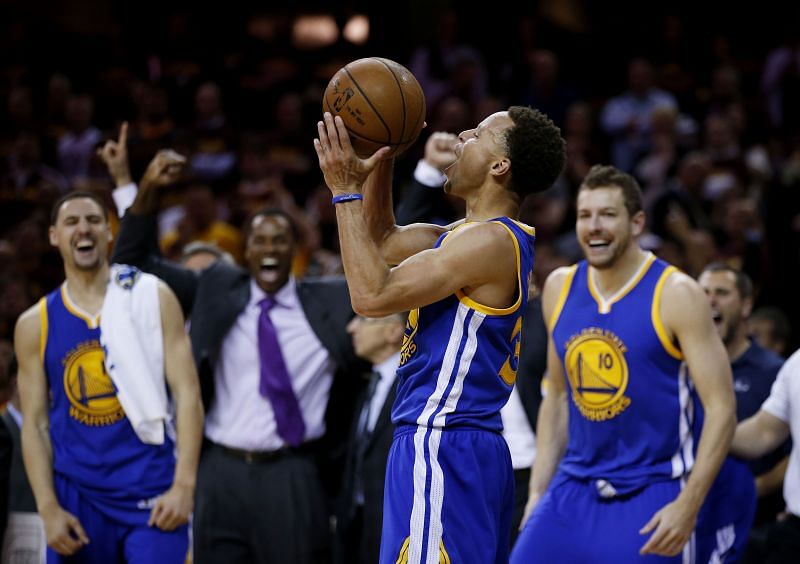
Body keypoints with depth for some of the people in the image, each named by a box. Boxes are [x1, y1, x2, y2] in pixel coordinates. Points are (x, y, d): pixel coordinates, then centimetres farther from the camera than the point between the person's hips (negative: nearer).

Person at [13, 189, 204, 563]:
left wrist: (184, 485, -12)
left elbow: (187, 394, -2)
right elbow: (35, 423, 6)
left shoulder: (152, 298, 1)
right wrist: (48, 508, -5)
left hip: (152, 494, -2)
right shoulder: (35, 325, 6)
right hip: (76, 498, 2)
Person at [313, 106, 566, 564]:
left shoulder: (490, 241, -15)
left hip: (442, 452, -11)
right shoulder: (470, 235, 16)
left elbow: (372, 296, -19)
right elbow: (383, 239, 28)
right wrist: (382, 157, 15)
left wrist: (347, 192, -13)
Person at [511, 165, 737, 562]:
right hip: (574, 490, 5)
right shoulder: (559, 289, 7)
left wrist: (688, 505, -21)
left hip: (652, 496, -5)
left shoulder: (675, 295, -10)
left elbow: (721, 408, -13)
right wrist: (537, 493, 11)